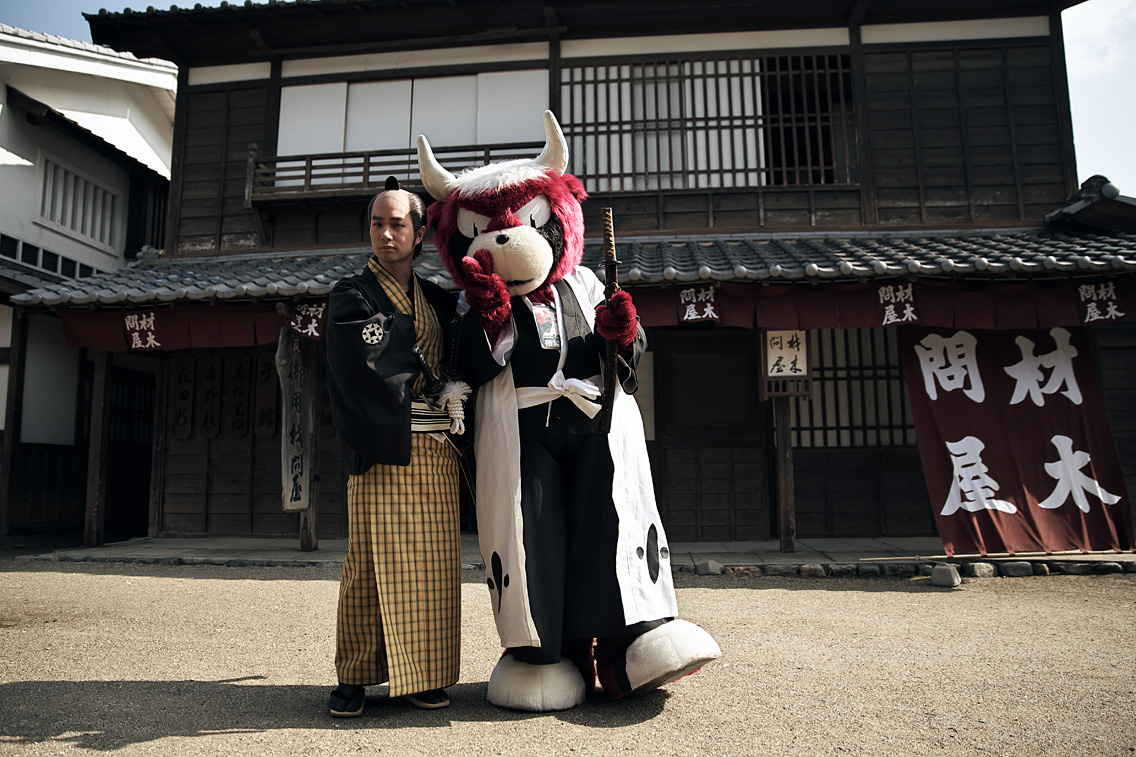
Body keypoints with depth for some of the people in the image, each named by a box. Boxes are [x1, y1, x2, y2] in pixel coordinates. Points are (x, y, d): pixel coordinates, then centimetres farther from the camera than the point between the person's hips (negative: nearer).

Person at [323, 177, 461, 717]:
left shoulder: (438, 300, 18)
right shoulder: (351, 297, 5)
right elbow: (369, 366, -10)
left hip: (436, 449, 4)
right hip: (382, 449, -4)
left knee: (433, 561, 3)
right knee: (374, 557, -5)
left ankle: (418, 674, 12)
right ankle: (355, 676, 7)